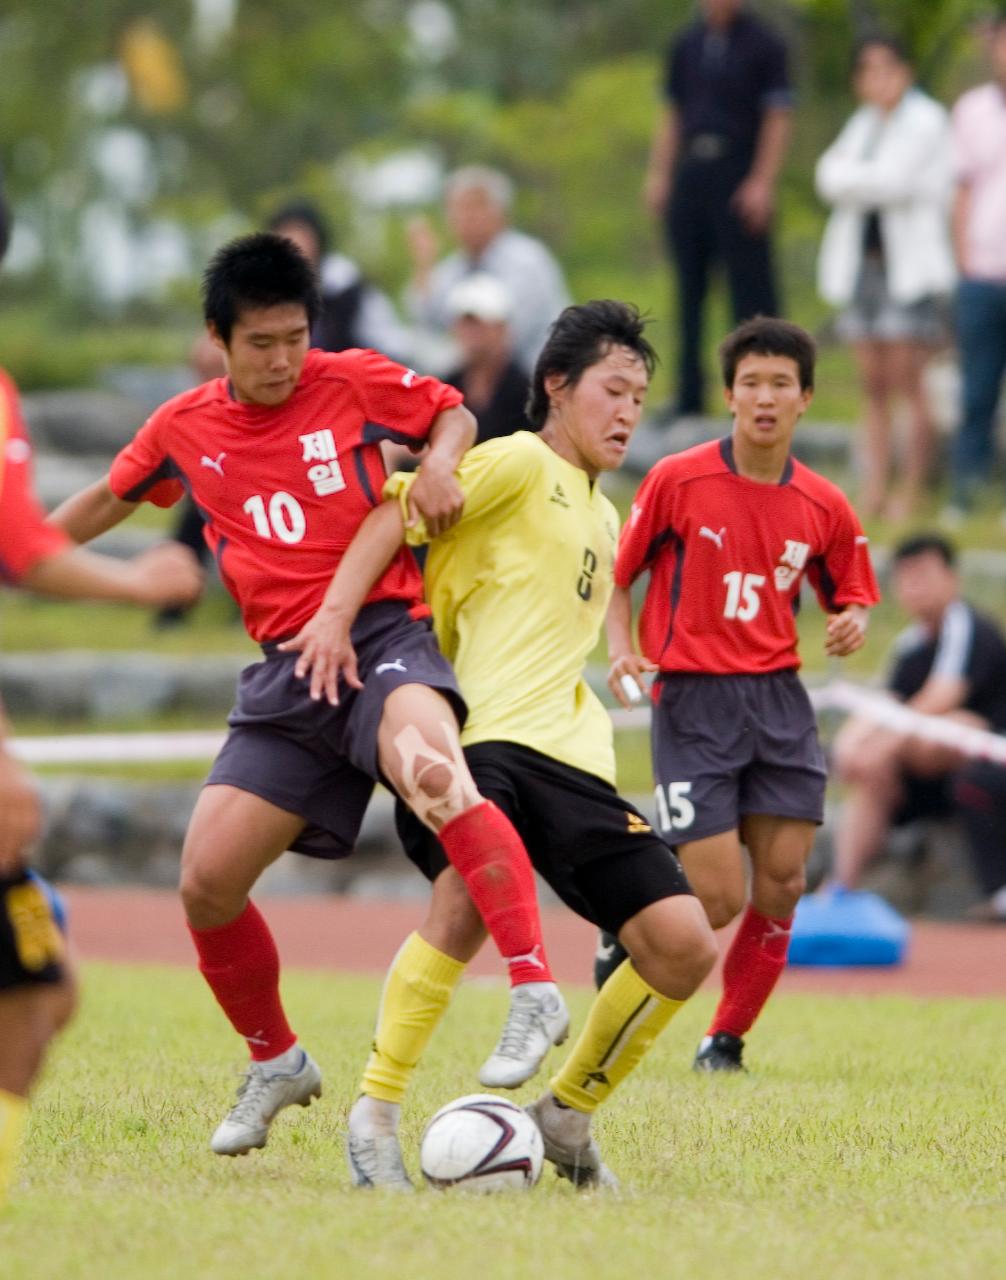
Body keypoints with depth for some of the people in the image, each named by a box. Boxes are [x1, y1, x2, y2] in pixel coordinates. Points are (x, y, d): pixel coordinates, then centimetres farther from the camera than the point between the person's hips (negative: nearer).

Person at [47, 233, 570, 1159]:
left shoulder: (358, 382, 0)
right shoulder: (184, 429, 11)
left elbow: (454, 416, 14)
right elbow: (108, 501, 28)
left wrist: (440, 463, -7)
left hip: (381, 635, -5)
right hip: (286, 671, 5)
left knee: (425, 760, -39)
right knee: (206, 882, -3)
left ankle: (535, 992, -46)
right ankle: (276, 1064, 24)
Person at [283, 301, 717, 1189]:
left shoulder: (602, 518, 27)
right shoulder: (521, 464, 2)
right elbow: (401, 514, -8)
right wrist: (337, 614, -20)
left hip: (570, 756, 8)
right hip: (480, 739, -8)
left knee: (685, 947, -5)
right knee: (472, 892, -35)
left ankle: (569, 1116, 14)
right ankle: (375, 1115, -22)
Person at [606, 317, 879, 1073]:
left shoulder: (824, 507, 4)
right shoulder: (678, 480, -6)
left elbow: (853, 597, 16)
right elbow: (618, 577, 3)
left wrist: (854, 624, -7)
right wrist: (622, 649, -14)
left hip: (778, 700, 4)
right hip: (694, 704, -4)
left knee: (781, 885, -2)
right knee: (718, 901, -10)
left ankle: (727, 1039, 16)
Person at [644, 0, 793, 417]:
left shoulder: (763, 46, -2)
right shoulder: (686, 46, 14)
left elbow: (778, 119, -5)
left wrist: (762, 183, -13)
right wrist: (658, 174, 9)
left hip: (740, 173, -6)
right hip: (690, 171, 6)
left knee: (751, 288, -6)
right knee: (689, 285, 6)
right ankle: (688, 400, 11)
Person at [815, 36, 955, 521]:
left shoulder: (925, 120, -5)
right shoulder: (863, 124, 17)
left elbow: (893, 181, -16)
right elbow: (829, 179, 6)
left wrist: (849, 176, -2)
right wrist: (870, 179, -10)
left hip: (911, 261, -6)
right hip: (864, 259, 6)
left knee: (906, 381, -7)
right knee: (873, 383, 5)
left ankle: (911, 493, -4)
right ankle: (873, 490, 6)